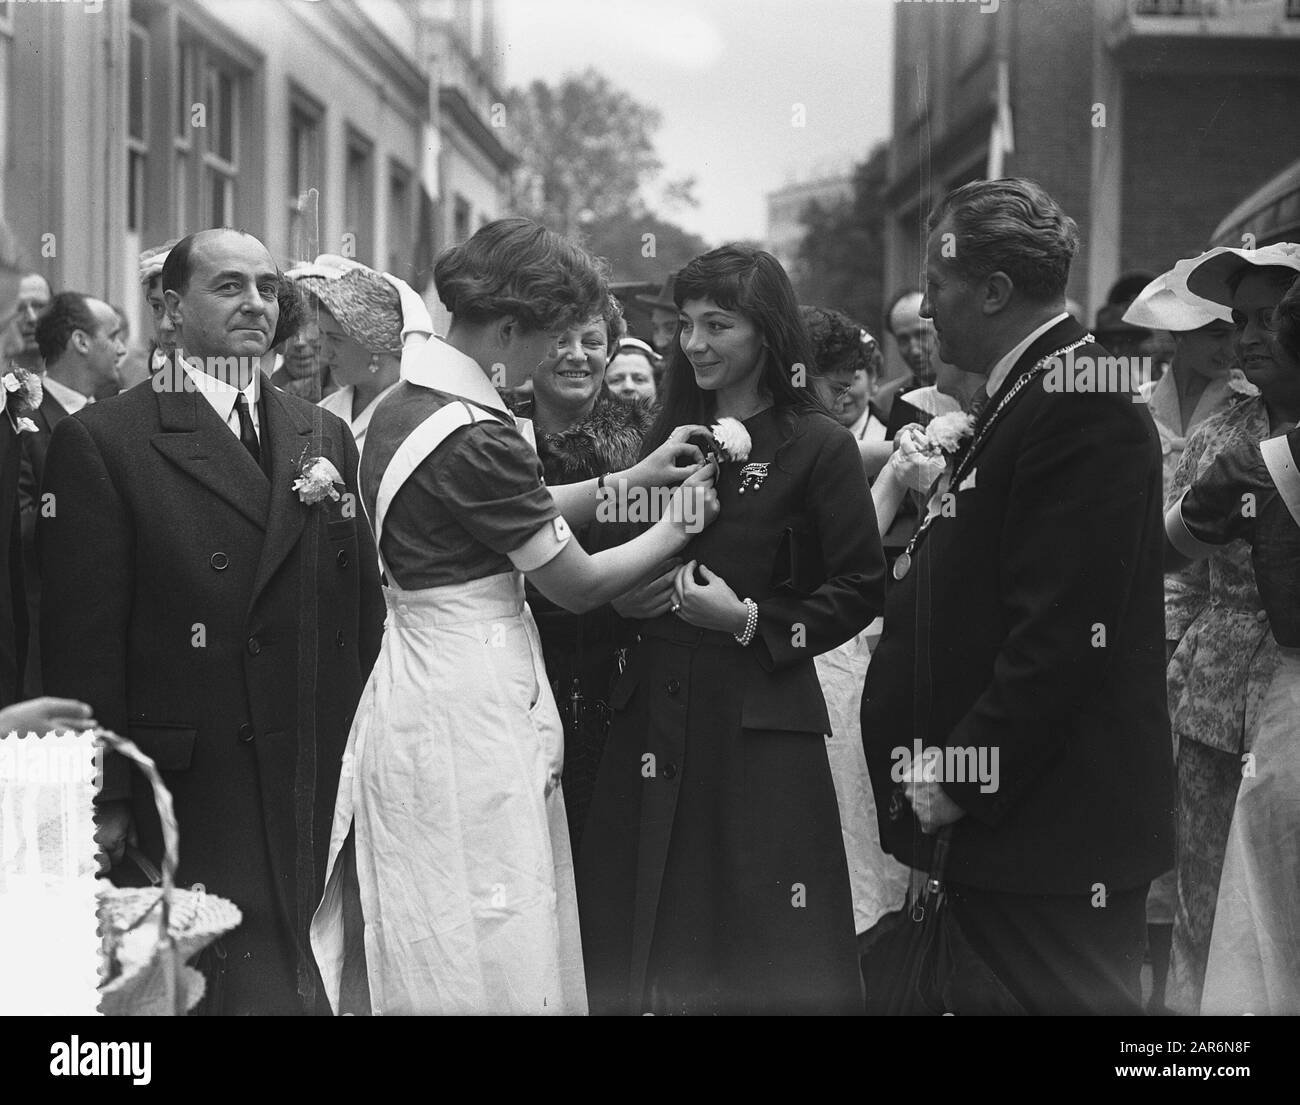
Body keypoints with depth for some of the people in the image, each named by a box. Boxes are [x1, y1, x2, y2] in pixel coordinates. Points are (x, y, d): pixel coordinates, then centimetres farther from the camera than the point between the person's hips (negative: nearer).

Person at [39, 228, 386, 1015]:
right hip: (193, 789, -5)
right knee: (251, 983, -5)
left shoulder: (326, 437, 13)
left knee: (306, 972, 5)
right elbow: (84, 639, -6)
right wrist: (106, 799, -9)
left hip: (325, 783, 5)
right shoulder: (102, 442, -3)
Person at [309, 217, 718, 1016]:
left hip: (410, 685, 10)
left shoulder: (401, 406, 8)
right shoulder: (478, 439, -20)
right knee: (492, 961, -2)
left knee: (420, 959, 15)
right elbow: (578, 584, -11)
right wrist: (677, 529, 4)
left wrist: (630, 479, 14)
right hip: (474, 707, -10)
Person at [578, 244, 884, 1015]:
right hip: (656, 713, 5)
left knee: (764, 955, 0)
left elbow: (861, 589, -7)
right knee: (648, 936, 8)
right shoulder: (671, 434, 11)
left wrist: (751, 622, -15)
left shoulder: (818, 445, -5)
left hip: (759, 720, -5)